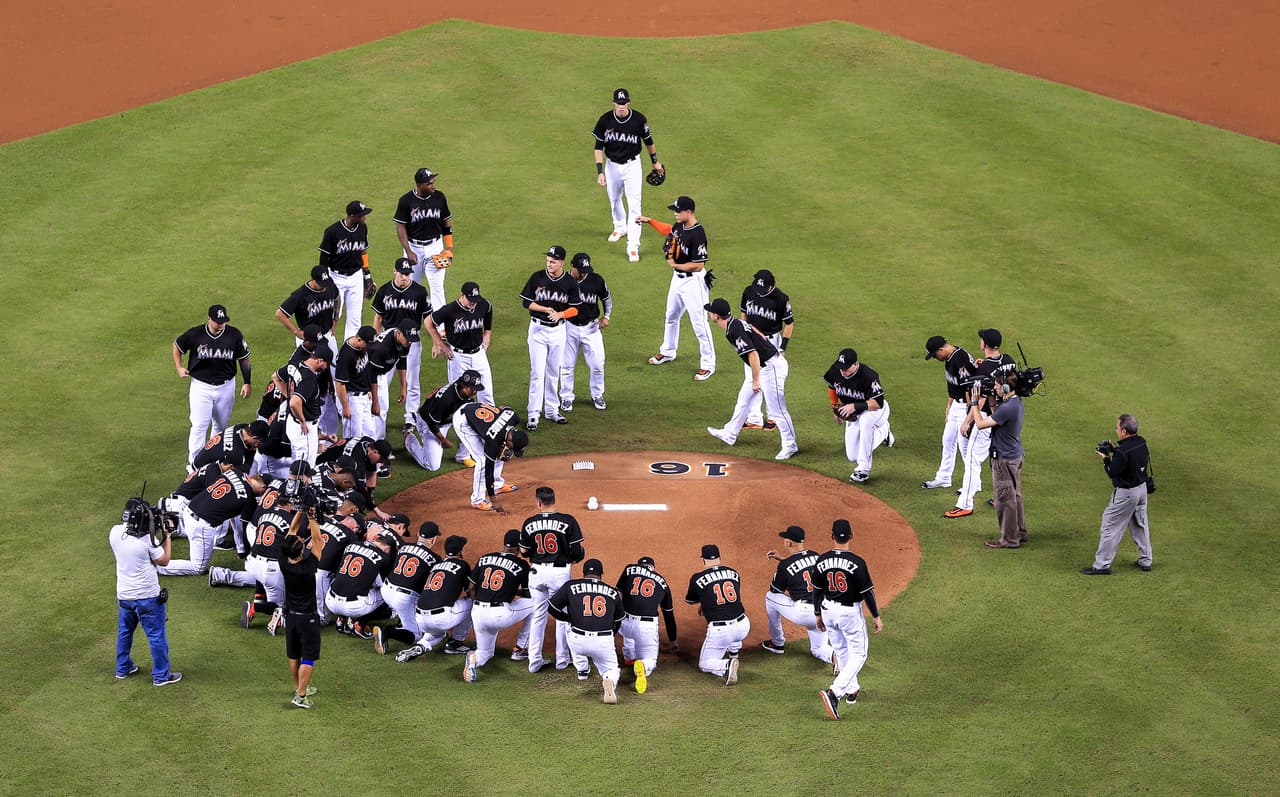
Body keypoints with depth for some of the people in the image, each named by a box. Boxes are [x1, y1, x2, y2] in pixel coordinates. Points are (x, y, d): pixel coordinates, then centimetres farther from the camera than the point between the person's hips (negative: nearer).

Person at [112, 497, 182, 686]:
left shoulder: (115, 532, -10)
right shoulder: (147, 540, -25)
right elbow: (164, 560, -10)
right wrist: (166, 537, -3)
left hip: (123, 595, 6)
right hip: (147, 596, -6)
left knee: (124, 631, 25)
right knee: (156, 635, 8)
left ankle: (122, 668, 37)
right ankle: (161, 675, 16)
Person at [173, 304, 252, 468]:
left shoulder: (234, 335, -7)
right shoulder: (195, 334, -11)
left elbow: (244, 358, 4)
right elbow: (177, 345, 8)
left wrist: (247, 383, 2)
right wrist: (179, 368, -1)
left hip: (226, 386, 2)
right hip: (201, 386, -2)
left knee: (221, 424, 14)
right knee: (199, 425, -10)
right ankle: (193, 462, -5)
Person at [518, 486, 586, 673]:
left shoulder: (529, 523, -4)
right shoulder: (568, 521, -11)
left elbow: (524, 552, 4)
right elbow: (578, 552, -11)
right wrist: (571, 560, 11)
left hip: (537, 572, 2)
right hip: (560, 572, -2)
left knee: (538, 616, 14)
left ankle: (534, 661, 15)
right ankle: (562, 660, 18)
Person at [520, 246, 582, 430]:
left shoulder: (570, 283, -4)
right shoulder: (537, 278, -7)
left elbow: (575, 309, 0)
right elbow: (527, 303, -4)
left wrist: (560, 314, -20)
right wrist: (547, 309, -17)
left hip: (558, 330, 2)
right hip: (538, 330, -2)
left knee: (553, 373, 13)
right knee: (537, 373, -6)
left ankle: (551, 410, 24)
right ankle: (533, 414, -3)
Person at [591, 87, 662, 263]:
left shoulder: (639, 119, -13)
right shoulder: (605, 120, -11)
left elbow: (648, 141, 3)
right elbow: (599, 147, -5)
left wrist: (655, 162, 15)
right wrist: (600, 172, -10)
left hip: (632, 166, -2)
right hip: (612, 166, 2)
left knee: (634, 205, -10)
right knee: (614, 199, 21)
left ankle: (633, 246, -10)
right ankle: (620, 227, 49)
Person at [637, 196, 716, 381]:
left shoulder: (697, 235, -28)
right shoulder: (680, 226, -1)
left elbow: (698, 265, -28)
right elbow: (670, 231, 25)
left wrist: (675, 265, -18)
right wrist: (649, 221, 22)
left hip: (693, 281, -10)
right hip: (677, 278, 10)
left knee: (699, 324, -4)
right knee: (671, 317, 25)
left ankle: (708, 365, 5)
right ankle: (667, 352, 46)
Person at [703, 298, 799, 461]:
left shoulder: (735, 331, -25)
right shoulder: (735, 323, 6)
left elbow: (753, 354, -29)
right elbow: (759, 336, 17)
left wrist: (756, 381, -24)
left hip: (771, 367, -11)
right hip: (762, 366, 11)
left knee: (776, 409, -3)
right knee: (743, 400, 20)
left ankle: (790, 446, 7)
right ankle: (729, 435, 34)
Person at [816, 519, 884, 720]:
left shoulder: (822, 561, -7)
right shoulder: (857, 562, -20)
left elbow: (817, 590, 3)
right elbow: (867, 592, -15)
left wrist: (818, 615, 16)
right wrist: (876, 617, -4)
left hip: (828, 611, 5)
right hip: (850, 612, -5)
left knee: (841, 651, 24)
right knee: (858, 654, 6)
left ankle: (851, 689, 37)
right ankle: (834, 692, -12)